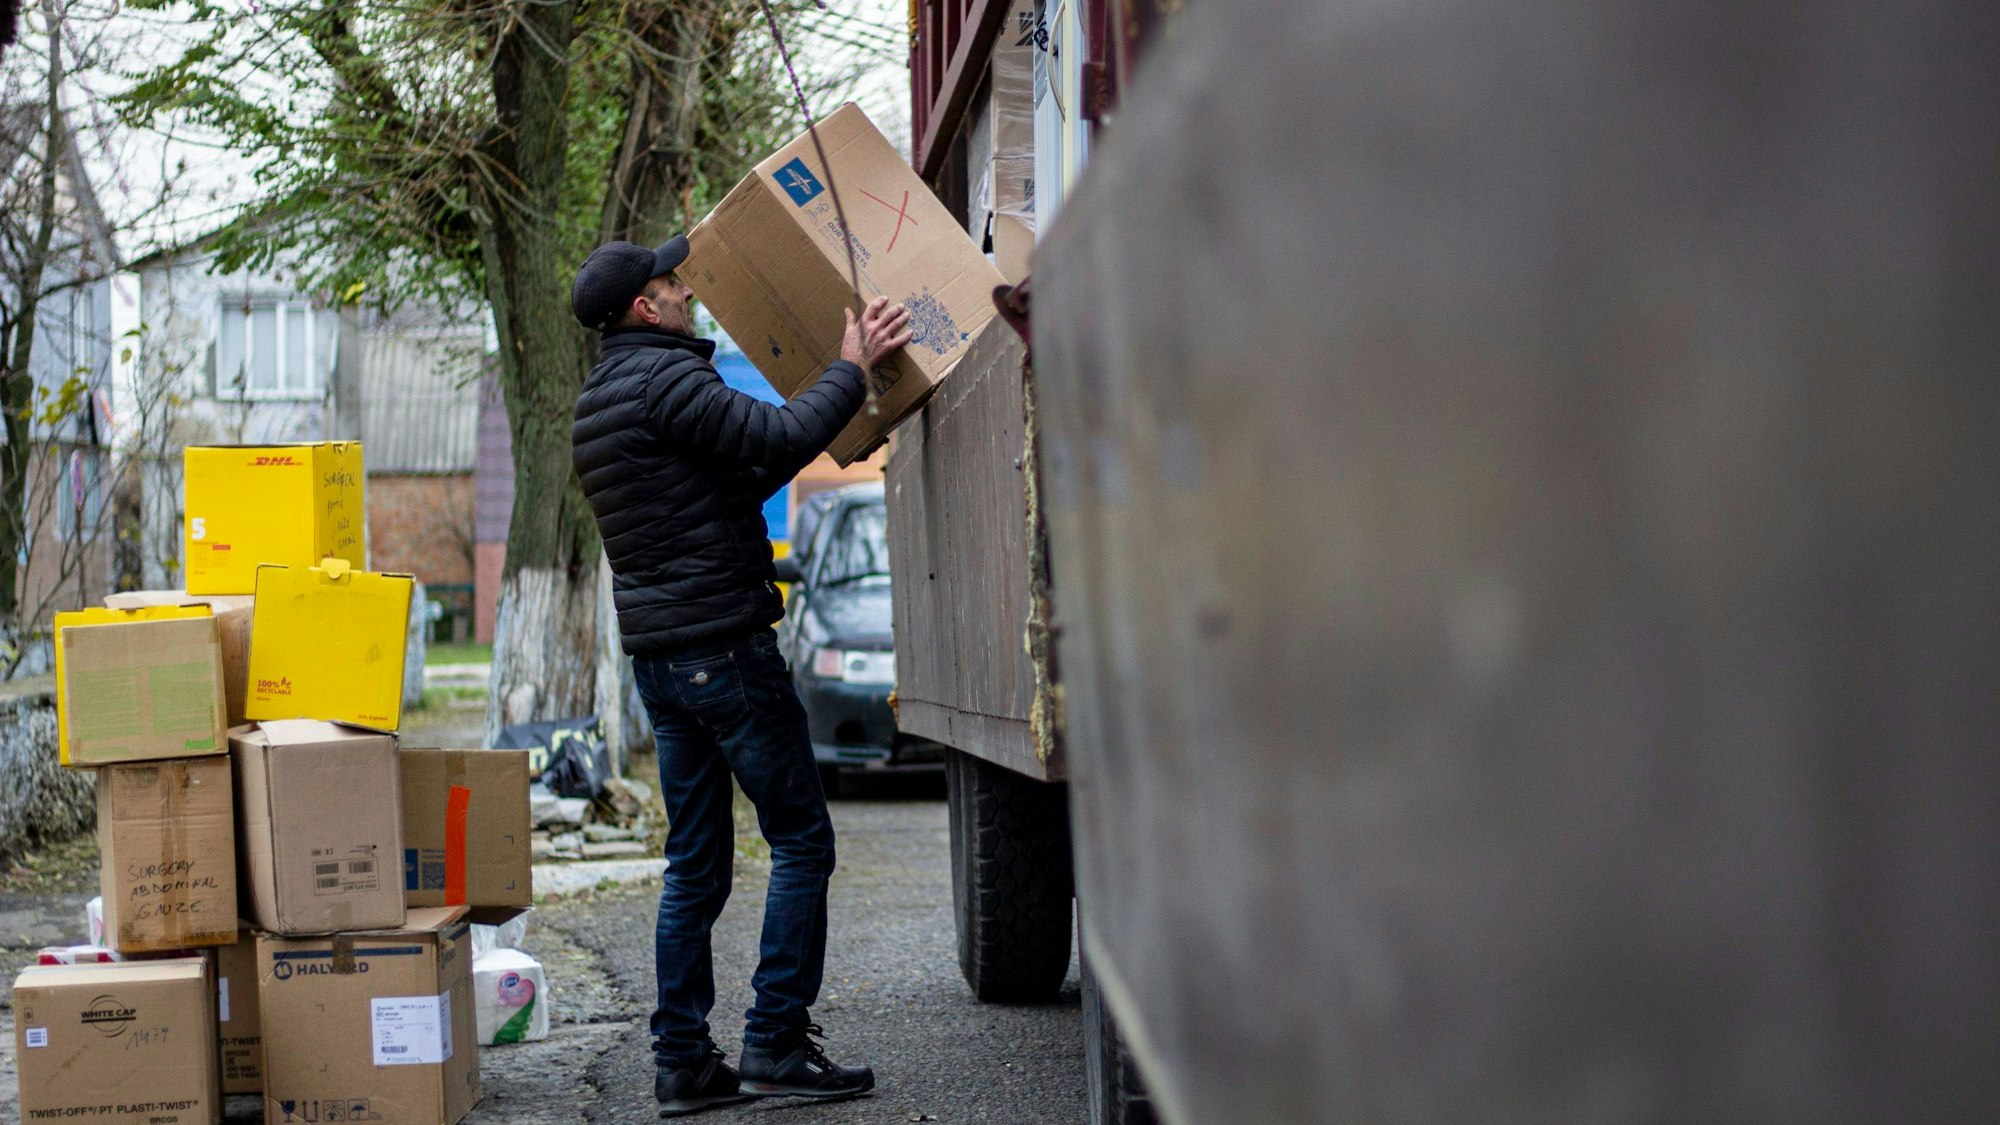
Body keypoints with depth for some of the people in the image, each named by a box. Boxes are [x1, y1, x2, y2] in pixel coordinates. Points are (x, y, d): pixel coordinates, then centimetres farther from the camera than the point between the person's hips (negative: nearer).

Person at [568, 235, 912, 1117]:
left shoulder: (598, 404, 19)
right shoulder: (664, 379, -13)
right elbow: (785, 435, -22)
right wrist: (851, 366, -8)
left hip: (659, 659, 10)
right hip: (722, 642, -10)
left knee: (695, 863, 10)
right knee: (801, 840, -2)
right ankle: (775, 1043, -3)